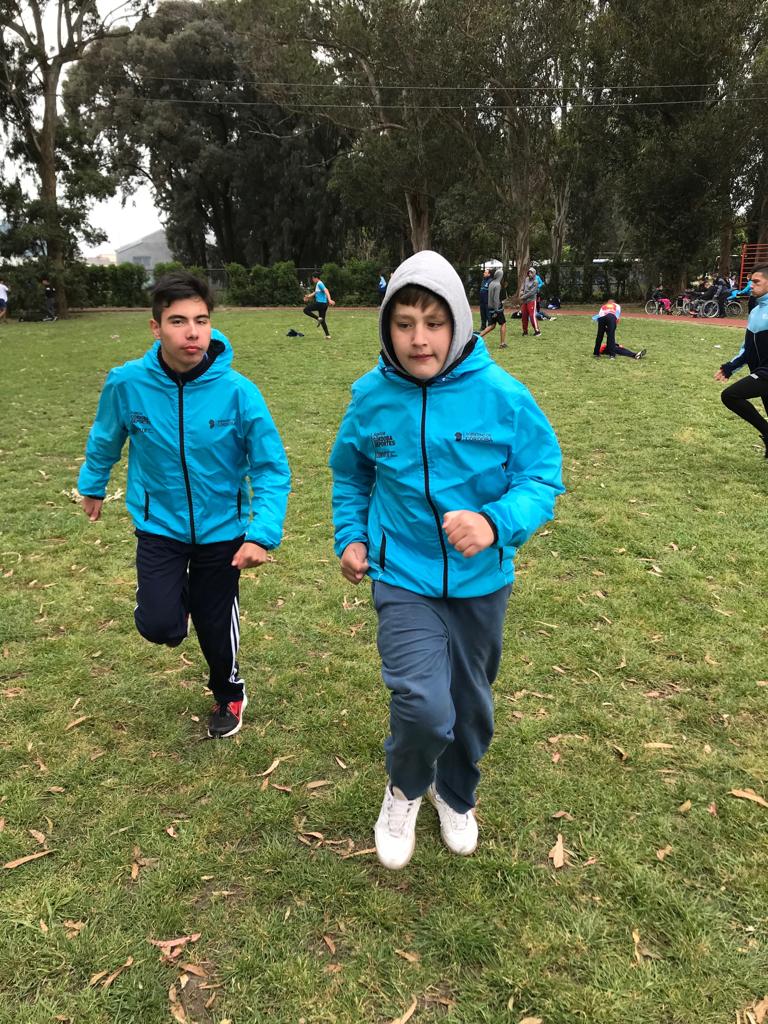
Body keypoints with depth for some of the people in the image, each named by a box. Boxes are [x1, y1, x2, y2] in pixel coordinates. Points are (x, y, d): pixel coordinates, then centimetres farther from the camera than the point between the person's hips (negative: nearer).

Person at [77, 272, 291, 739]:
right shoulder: (127, 382, -17)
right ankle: (181, 593, 28)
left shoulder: (238, 391, -23)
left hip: (222, 527, -1)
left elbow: (272, 468, -17)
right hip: (160, 524, 1)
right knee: (160, 627, -11)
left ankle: (229, 692, 45)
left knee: (215, 625, 12)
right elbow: (106, 436, 5)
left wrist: (263, 533, -28)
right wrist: (93, 485, 19)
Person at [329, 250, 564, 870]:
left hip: (482, 581, 1)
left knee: (471, 704, 19)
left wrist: (496, 522, -30)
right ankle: (406, 790, 20)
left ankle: (456, 796, 52)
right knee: (423, 707, -18)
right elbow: (350, 474, 11)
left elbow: (543, 478, -11)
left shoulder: (502, 396, -16)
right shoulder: (372, 397, -8)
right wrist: (351, 536, 3)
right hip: (403, 577, -1)